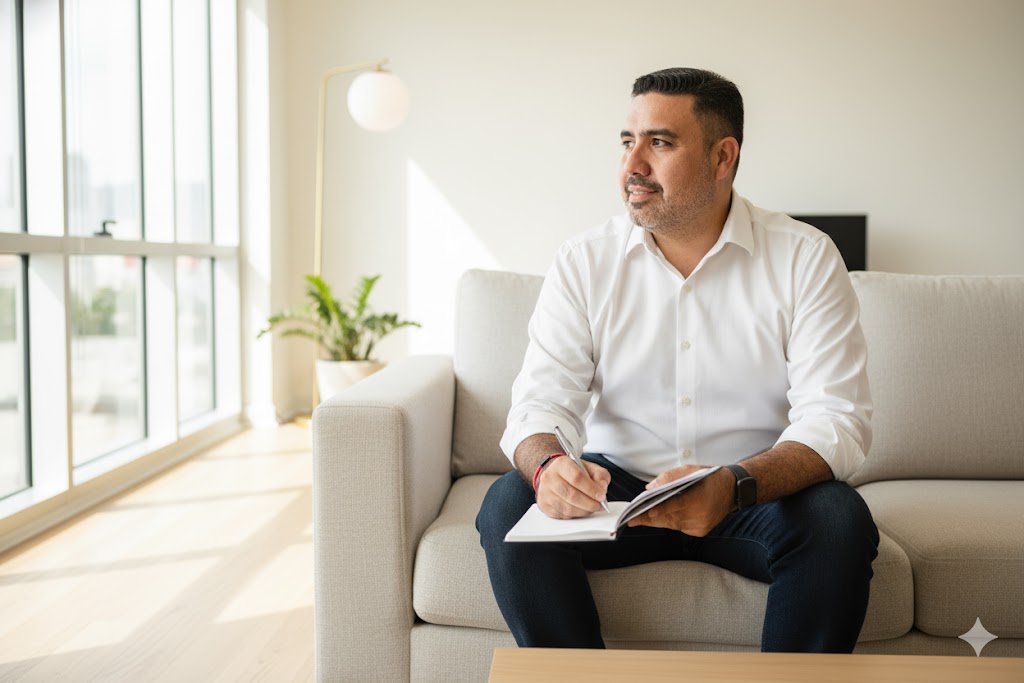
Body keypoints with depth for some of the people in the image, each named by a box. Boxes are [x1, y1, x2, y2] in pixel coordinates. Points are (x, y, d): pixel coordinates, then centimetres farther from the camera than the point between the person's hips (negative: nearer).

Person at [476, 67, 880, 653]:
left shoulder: (805, 258, -7)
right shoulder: (586, 262, -1)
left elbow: (836, 420, -16)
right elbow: (543, 400, -8)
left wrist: (734, 486, -36)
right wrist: (547, 465, -33)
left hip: (759, 494, -1)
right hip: (618, 486, 2)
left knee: (839, 521, -30)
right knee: (509, 505, -24)